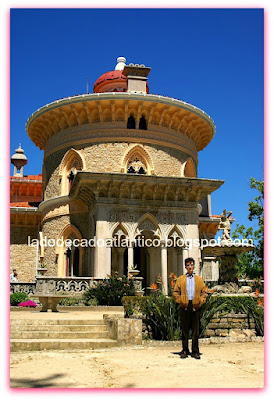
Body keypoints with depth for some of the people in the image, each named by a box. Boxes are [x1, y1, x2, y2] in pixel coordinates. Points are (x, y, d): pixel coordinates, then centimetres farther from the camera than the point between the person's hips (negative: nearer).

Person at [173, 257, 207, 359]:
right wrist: (179, 301, -2)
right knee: (185, 330, 4)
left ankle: (195, 351, 9)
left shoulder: (199, 279, 12)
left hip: (195, 306, 0)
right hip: (185, 306, 0)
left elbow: (204, 292, 12)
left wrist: (201, 301, -1)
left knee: (196, 331, 2)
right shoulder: (180, 279, 9)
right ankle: (185, 350, 12)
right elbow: (176, 292, 10)